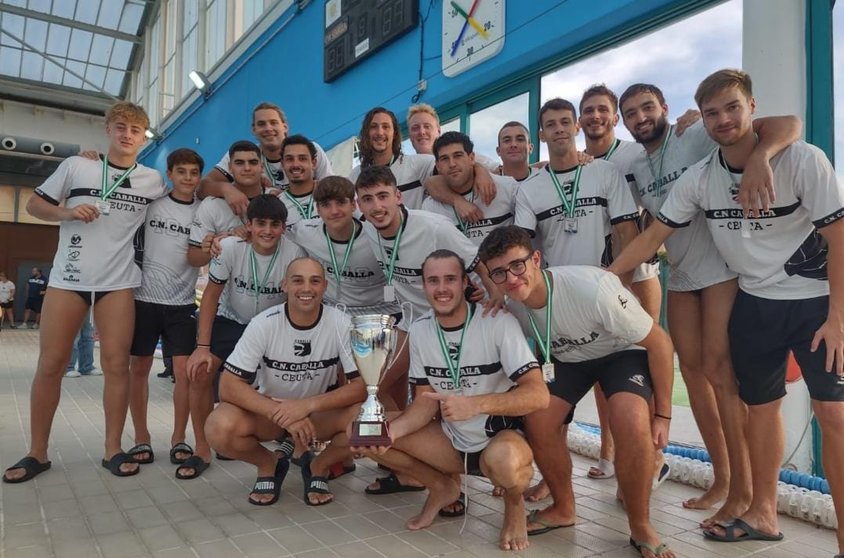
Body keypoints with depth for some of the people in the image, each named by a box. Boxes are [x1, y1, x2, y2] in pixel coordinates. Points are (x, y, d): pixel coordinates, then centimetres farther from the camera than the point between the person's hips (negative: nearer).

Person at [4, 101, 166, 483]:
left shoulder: (152, 180, 6)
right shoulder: (76, 166, 3)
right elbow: (35, 204, 8)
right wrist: (67, 212, -11)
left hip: (118, 283, 0)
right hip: (67, 279, 0)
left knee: (116, 364, -2)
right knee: (50, 364, 3)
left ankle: (113, 449, 8)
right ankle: (37, 452, 15)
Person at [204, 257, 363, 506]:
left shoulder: (340, 324, -18)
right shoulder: (264, 323, -19)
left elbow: (363, 385, -21)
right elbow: (228, 386, -22)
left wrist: (308, 405, -35)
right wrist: (282, 414, -35)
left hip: (321, 412, 0)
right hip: (268, 410, 0)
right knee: (219, 427, -30)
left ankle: (318, 466, 2)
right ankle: (269, 464, 4)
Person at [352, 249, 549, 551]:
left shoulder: (498, 322, -20)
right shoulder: (419, 330, -4)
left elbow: (538, 395, -26)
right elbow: (426, 402, 0)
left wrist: (475, 404, -40)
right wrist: (392, 430, -20)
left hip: (504, 439, -5)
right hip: (452, 439, 5)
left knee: (503, 459, -40)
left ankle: (515, 504, -1)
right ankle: (441, 487, 12)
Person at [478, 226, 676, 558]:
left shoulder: (591, 288, -36)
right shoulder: (508, 305, -20)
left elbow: (660, 342, -23)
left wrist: (662, 415, -18)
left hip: (623, 351, -4)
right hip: (564, 357, 4)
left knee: (632, 423, -30)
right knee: (536, 421, -18)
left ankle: (641, 528, -6)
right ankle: (563, 509, 10)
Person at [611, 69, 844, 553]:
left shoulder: (802, 160, -17)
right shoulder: (698, 179, -5)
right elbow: (653, 235, -1)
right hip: (755, 304, 4)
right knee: (760, 406, 12)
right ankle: (764, 513, 28)